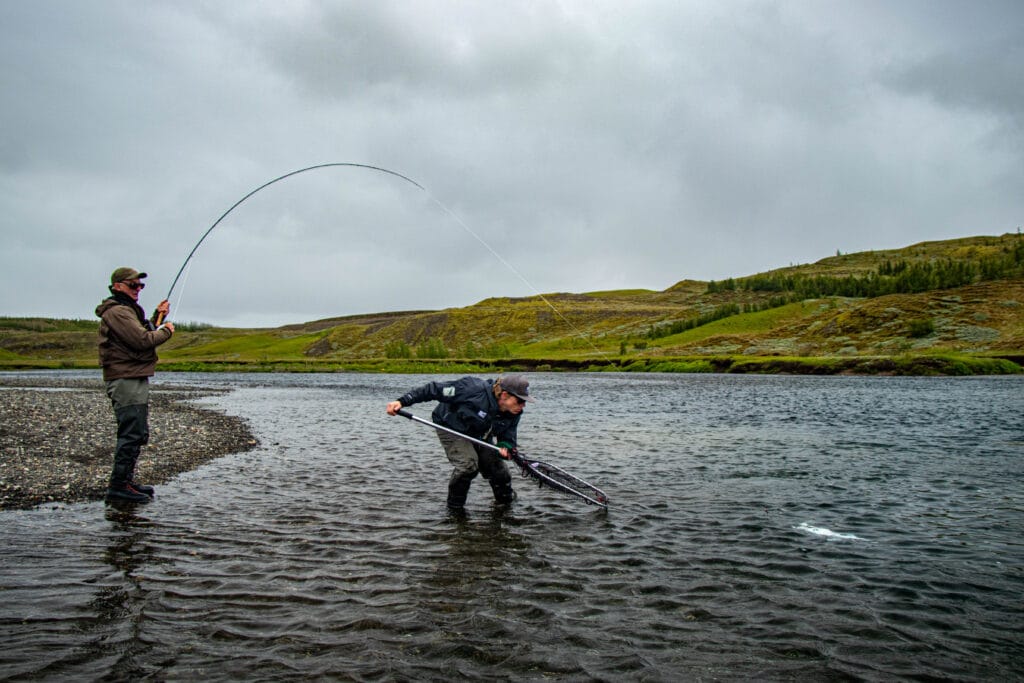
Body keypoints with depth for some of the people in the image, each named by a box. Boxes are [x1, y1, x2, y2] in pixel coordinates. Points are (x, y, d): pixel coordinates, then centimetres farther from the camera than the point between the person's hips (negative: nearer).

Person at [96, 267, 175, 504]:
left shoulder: (128, 310, 22)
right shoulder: (117, 311, -12)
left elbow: (143, 333, 26)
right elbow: (143, 340, -22)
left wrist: (157, 317, 16)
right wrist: (166, 331, -6)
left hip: (135, 378, 11)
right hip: (126, 379, -11)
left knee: (138, 433, 15)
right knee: (132, 434, -11)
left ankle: (127, 481, 23)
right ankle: (118, 487, -8)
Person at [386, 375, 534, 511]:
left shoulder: (514, 413, -18)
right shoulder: (473, 389, -38)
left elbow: (508, 437, -8)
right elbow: (435, 389, -33)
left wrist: (506, 447, -34)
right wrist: (402, 401, -35)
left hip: (480, 435, 6)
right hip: (452, 428, -6)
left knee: (495, 466, 4)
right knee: (468, 464, -24)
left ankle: (506, 499, 36)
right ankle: (454, 507, -1)